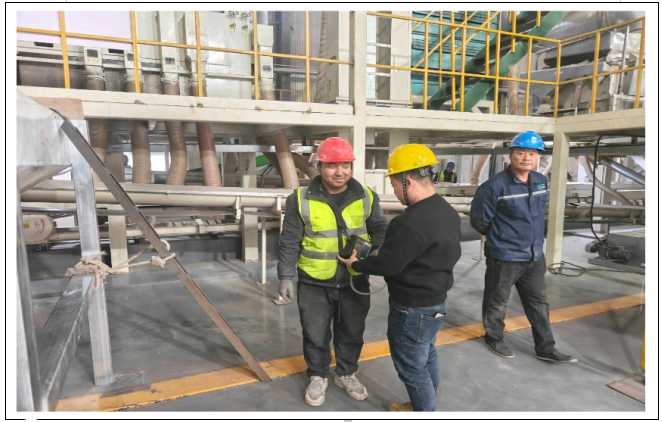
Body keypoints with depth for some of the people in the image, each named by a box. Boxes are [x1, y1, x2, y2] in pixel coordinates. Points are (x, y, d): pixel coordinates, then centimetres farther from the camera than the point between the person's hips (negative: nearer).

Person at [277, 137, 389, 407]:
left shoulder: (366, 197, -2)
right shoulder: (301, 200, -8)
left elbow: (380, 230, 6)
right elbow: (289, 242, -3)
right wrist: (286, 276, -5)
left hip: (355, 283, 2)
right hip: (314, 284, -2)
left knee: (352, 333, 19)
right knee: (315, 335, 15)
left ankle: (346, 374, 44)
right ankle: (318, 377, 40)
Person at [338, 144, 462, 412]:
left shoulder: (412, 222, -31)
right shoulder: (446, 211, 1)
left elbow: (387, 264, -24)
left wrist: (355, 264, -5)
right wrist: (382, 251, 7)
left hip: (413, 308, -10)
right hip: (436, 300, 10)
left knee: (411, 366, 9)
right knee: (426, 356, 25)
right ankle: (424, 405, 45)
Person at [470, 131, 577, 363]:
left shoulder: (541, 181, 3)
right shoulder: (496, 185, -20)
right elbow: (479, 220, -12)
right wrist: (500, 237, 3)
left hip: (534, 256, 7)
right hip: (504, 258, -7)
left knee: (539, 303, 17)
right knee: (497, 302, 11)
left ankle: (545, 348, 32)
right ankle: (494, 338, 33)